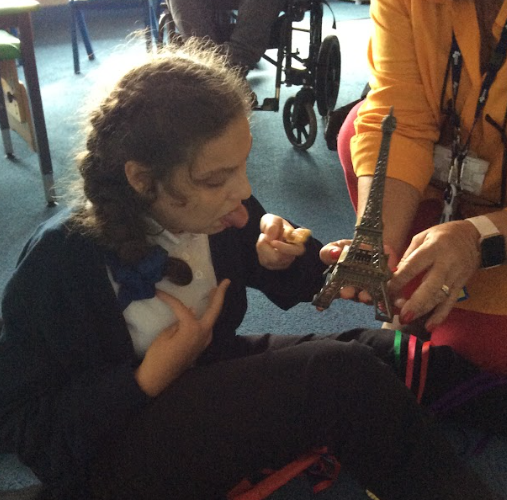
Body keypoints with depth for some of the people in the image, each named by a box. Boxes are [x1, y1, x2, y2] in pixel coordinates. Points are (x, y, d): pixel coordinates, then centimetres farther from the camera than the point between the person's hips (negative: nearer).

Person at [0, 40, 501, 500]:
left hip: (211, 371, 6)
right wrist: (149, 380, -25)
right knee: (344, 376, -25)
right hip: (113, 450, -6)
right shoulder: (60, 259, -24)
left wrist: (277, 258, -16)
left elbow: (291, 285, 8)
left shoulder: (215, 206, -10)